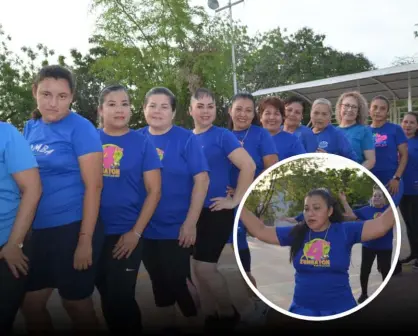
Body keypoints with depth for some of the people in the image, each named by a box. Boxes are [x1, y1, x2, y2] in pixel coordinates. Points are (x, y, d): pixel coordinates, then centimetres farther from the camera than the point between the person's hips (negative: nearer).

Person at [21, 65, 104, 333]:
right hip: (36, 229, 6)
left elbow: (94, 185, -15)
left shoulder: (80, 128, -11)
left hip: (72, 228, -6)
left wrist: (85, 239, -17)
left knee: (77, 305, 9)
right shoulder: (30, 128, 7)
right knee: (31, 304, 15)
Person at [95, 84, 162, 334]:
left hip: (126, 234, -3)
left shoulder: (142, 143, -3)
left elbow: (154, 191, -5)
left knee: (120, 298, 3)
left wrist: (136, 232, -10)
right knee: (107, 296, 16)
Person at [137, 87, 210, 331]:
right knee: (159, 282, 18)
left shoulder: (186, 138, -9)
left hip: (177, 228, -4)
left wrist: (190, 222, -16)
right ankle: (170, 323, 37)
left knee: (179, 281, 5)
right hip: (145, 229, 4)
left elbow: (201, 180, -12)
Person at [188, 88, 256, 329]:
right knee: (199, 268, 10)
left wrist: (235, 201, -15)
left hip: (217, 212, -6)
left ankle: (229, 313, 15)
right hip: (194, 212, 6)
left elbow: (249, 166, -17)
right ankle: (212, 315, 27)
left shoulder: (223, 136, -9)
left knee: (204, 267, -8)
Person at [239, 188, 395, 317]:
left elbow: (381, 225, -13)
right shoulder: (296, 233, 1)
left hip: (340, 309, -2)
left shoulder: (345, 231, -5)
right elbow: (260, 231, 3)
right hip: (302, 309, 2)